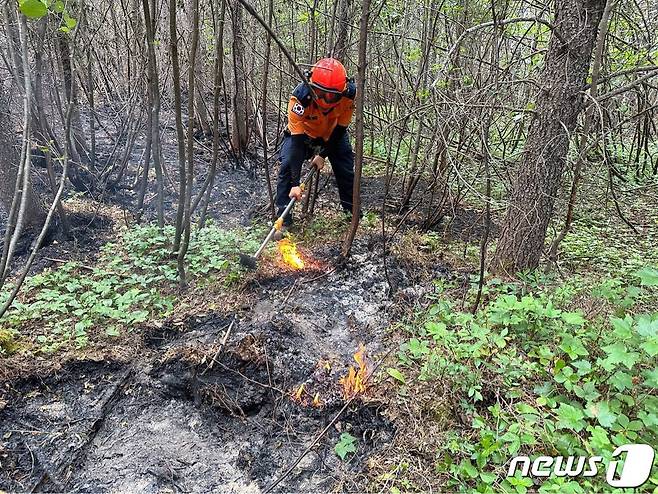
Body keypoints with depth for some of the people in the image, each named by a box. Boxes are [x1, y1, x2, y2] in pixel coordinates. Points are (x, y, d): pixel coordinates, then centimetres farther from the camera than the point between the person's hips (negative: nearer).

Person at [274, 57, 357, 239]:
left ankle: (353, 211, 22)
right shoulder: (300, 98, -41)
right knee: (287, 167, -20)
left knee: (346, 171, -1)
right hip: (303, 133, -2)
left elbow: (340, 130, -18)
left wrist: (323, 154, -15)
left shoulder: (350, 94, -34)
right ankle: (283, 221, -12)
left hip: (333, 134, 2)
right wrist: (295, 183, -42)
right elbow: (297, 143, -41)